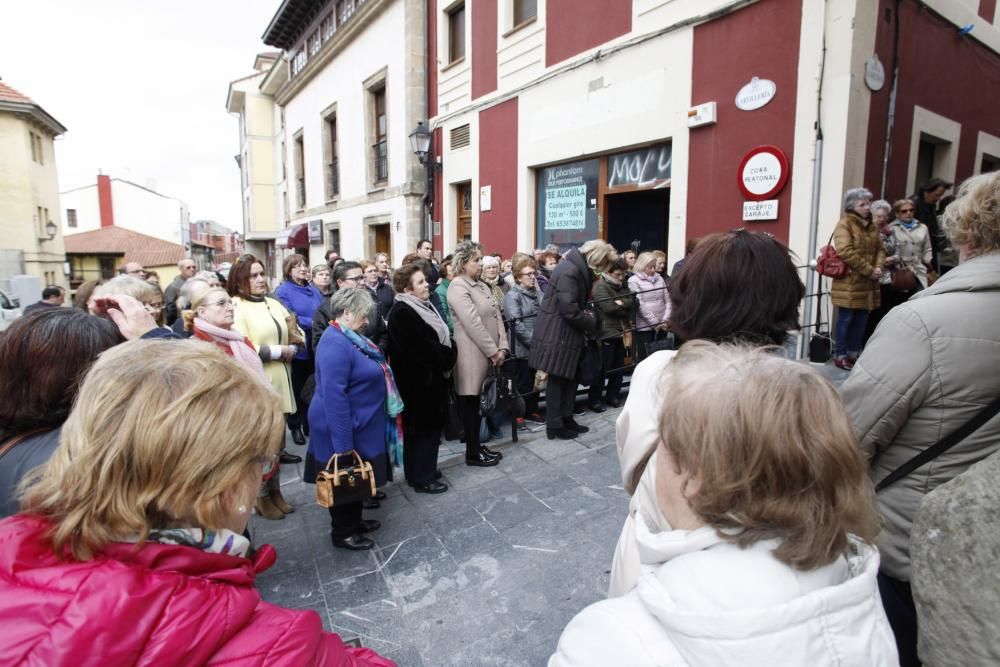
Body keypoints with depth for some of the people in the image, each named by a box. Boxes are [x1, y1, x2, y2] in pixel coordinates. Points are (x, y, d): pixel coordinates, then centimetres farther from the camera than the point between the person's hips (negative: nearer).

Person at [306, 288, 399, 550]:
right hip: (345, 429, -10)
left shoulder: (349, 338, 7)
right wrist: (343, 444, -27)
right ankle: (342, 533, 25)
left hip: (359, 425, 10)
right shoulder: (336, 344, -25)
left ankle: (354, 521, 39)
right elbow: (334, 397, -29)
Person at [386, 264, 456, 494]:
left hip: (431, 377, 9)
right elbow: (422, 348, -25)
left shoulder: (423, 306, 10)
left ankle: (422, 470, 32)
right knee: (424, 427, 2)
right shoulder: (402, 313, -21)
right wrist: (446, 358, -12)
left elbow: (444, 336, 13)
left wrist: (448, 356, -3)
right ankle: (422, 479, 16)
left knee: (430, 425, 17)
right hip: (418, 381, -9)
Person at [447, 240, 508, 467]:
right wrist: (493, 352, -16)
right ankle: (473, 453, 13)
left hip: (487, 354, 8)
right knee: (470, 403, 2)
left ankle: (477, 445, 26)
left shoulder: (482, 286, 16)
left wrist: (502, 347, -1)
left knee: (478, 402, 15)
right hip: (473, 355, -8)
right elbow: (473, 324, -19)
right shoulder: (458, 287, -13)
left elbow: (496, 316, 10)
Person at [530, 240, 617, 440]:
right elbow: (570, 310, -25)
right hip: (558, 333, -10)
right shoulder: (569, 271, -21)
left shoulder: (579, 268, 11)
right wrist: (591, 322, -11)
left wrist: (588, 315, 2)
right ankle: (554, 426, 11)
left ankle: (566, 419, 26)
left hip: (567, 332, 10)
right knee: (557, 379, 0)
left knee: (570, 377, 15)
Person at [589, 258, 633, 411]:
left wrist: (620, 303, -12)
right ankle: (594, 400, 9)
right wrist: (625, 308, -9)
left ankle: (612, 396, 26)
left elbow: (632, 301, 4)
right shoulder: (600, 286, -11)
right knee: (603, 369, -2)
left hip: (621, 331, 8)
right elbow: (609, 307, -22)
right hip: (606, 333, -8)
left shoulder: (622, 285, 14)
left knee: (619, 367, 12)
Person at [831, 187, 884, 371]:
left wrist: (878, 267, -4)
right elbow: (846, 252, -19)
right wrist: (869, 270, -16)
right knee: (846, 318, -1)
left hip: (867, 282, 7)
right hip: (849, 281, -7)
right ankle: (840, 355, 8)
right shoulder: (844, 224, -9)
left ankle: (853, 353, 23)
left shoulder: (871, 226, 15)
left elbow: (880, 249, 17)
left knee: (861, 319, 11)